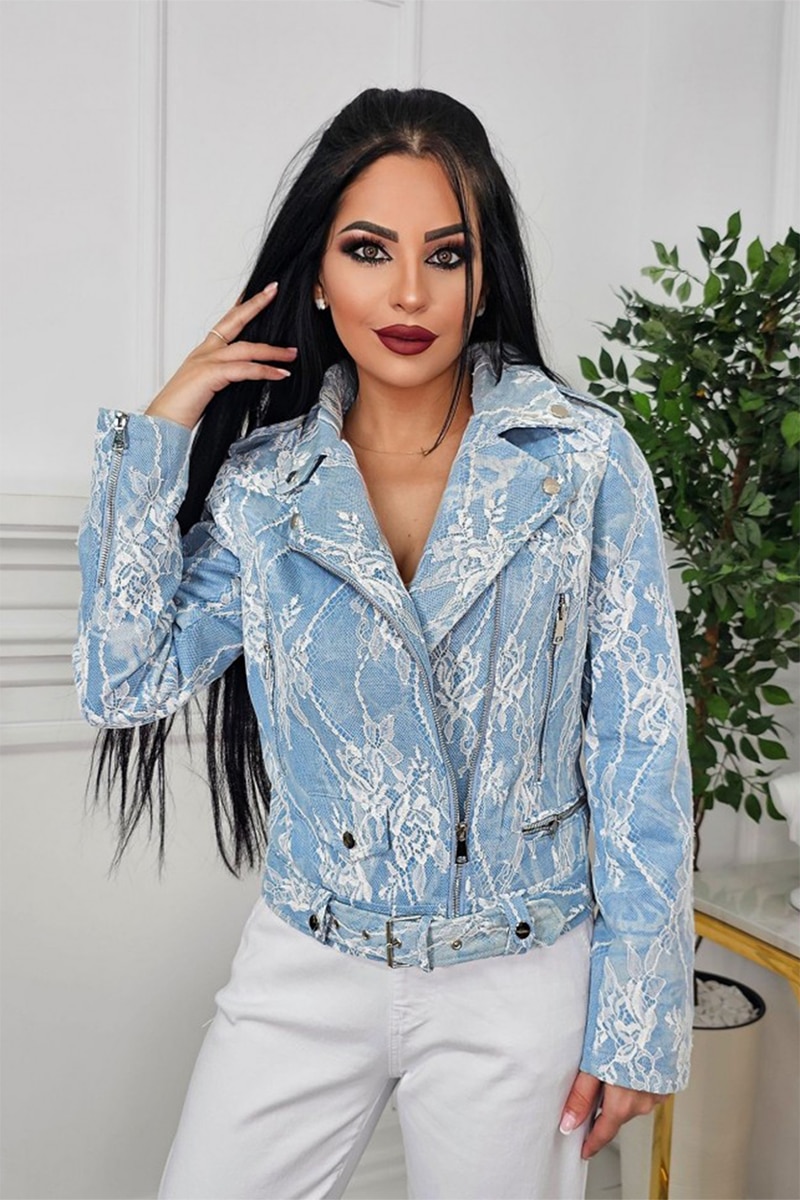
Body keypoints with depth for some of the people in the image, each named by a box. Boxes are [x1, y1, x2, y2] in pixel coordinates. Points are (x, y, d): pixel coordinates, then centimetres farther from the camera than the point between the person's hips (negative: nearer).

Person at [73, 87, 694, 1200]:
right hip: (306, 971, 2)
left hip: (518, 983, -1)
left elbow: (639, 753, -7)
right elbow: (126, 683, -7)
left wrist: (636, 1021, -6)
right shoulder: (261, 479, -2)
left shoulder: (584, 459, -9)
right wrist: (158, 438, -9)